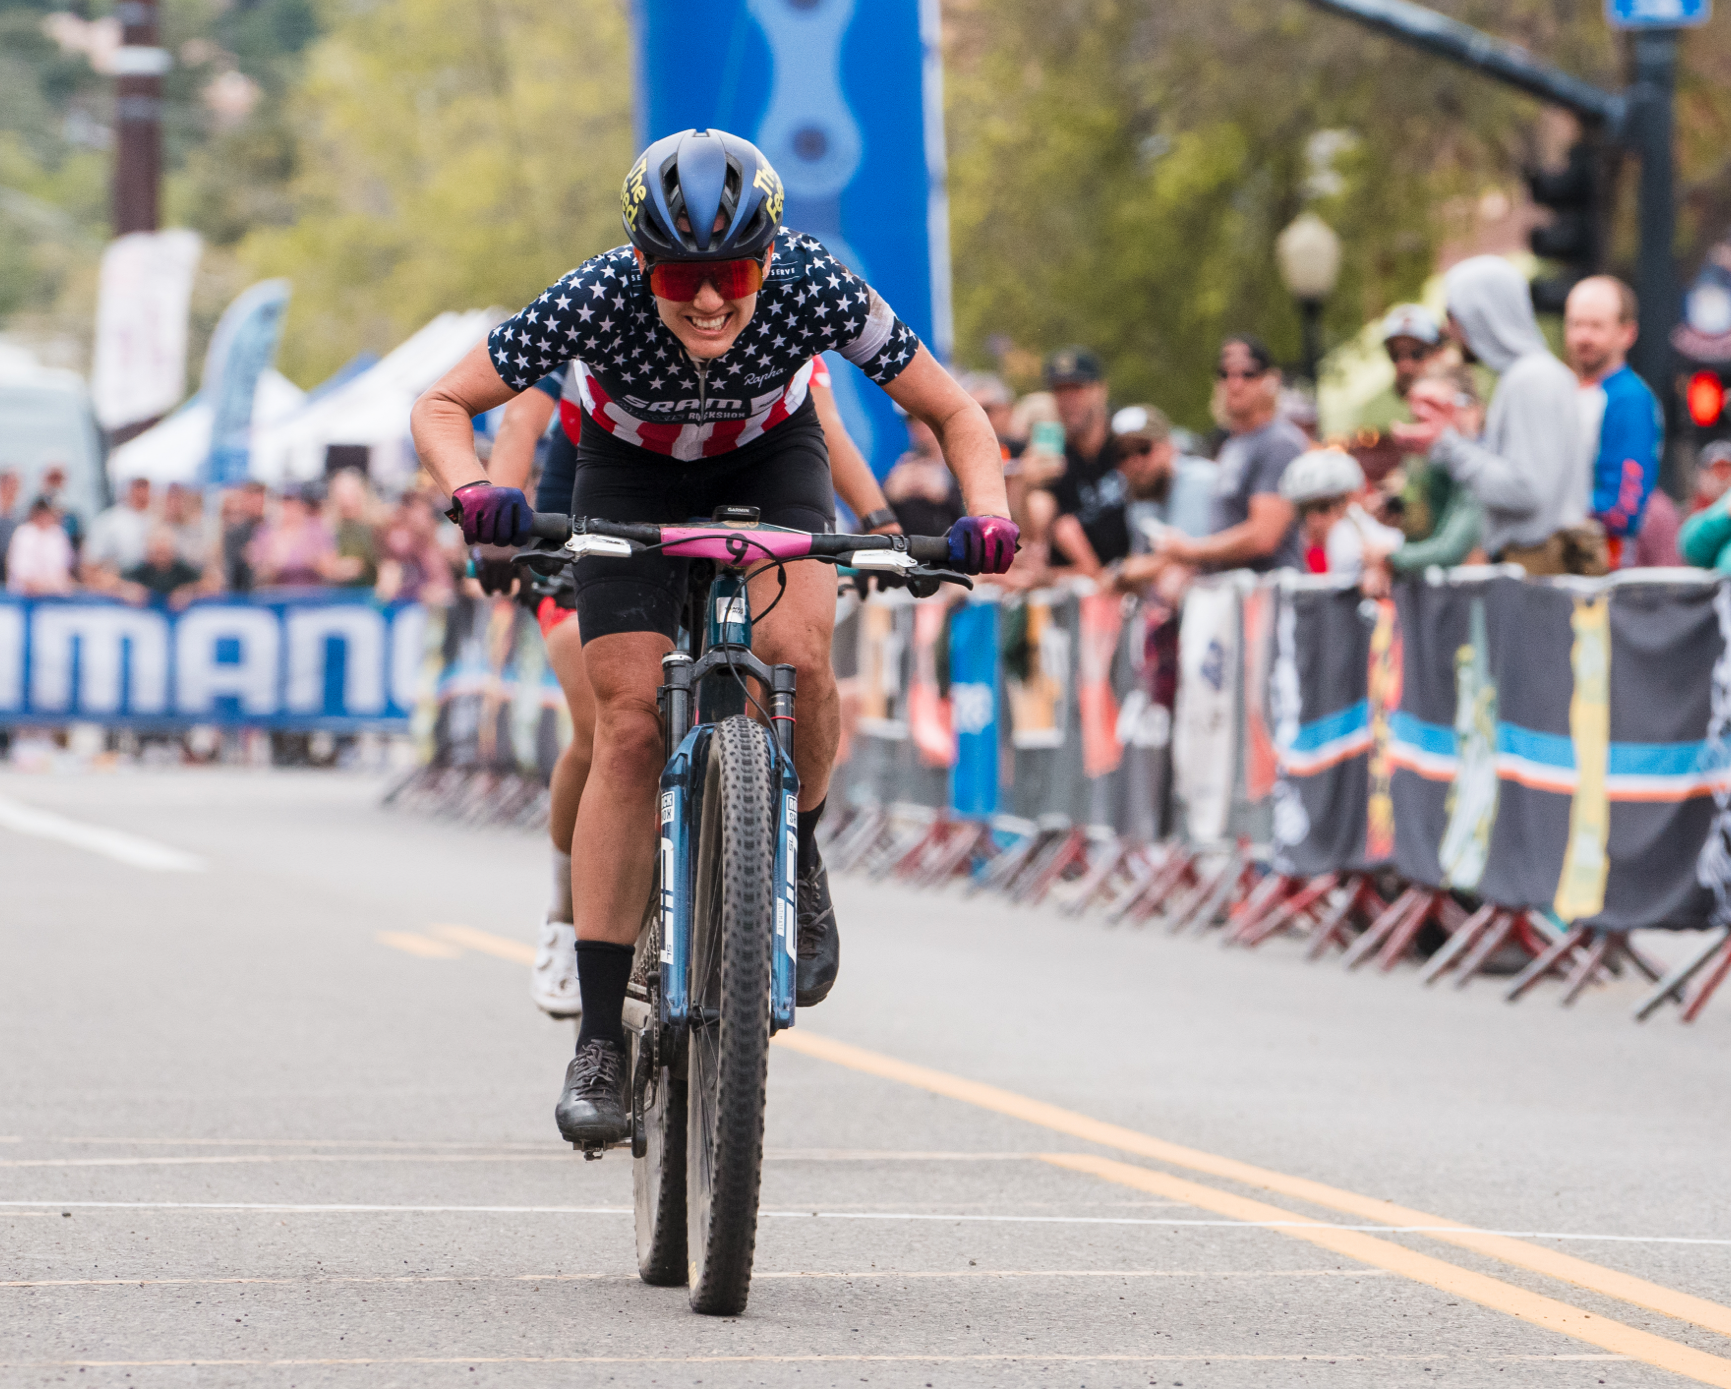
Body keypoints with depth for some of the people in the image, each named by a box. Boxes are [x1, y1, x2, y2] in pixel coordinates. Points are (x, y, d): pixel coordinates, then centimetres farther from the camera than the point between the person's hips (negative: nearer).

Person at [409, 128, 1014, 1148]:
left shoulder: (814, 287, -33)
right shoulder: (600, 299, -34)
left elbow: (954, 413, -21)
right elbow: (444, 405, -24)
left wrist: (987, 514, -39)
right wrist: (475, 492, -44)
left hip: (771, 459, 0)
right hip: (633, 471, 0)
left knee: (797, 653, -28)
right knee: (629, 720, -14)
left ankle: (801, 858, 2)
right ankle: (602, 1037, -9)